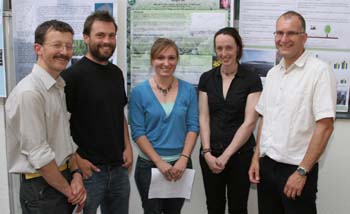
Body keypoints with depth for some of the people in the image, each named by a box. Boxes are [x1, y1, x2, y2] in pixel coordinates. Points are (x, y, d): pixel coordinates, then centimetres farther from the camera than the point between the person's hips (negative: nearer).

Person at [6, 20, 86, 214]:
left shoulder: (58, 87, 5)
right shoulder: (29, 93, -22)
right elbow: (38, 155, -22)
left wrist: (75, 174, -1)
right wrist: (68, 190, -12)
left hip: (62, 178, 8)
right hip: (42, 188, -8)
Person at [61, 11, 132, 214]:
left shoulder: (116, 73, 8)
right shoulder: (73, 74, -12)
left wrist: (127, 146, 6)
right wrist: (76, 159, -15)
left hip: (119, 167, 6)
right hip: (89, 169, -6)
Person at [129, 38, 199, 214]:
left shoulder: (188, 90, 0)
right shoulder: (139, 92, -6)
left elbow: (193, 127, -1)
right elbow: (138, 132, -9)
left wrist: (183, 159, -12)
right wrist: (160, 162, -15)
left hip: (180, 164, 2)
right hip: (149, 165, -2)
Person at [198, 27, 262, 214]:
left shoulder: (251, 79, -6)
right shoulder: (207, 78, 3)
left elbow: (249, 122, -10)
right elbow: (203, 118, 2)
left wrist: (226, 155, -12)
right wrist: (207, 152, -8)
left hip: (240, 154, -2)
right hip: (210, 154, 3)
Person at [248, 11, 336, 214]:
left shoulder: (319, 70, -13)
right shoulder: (273, 73, 8)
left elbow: (325, 127, -16)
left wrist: (302, 171, -16)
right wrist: (256, 157, 9)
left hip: (296, 169, -6)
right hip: (266, 165, 6)